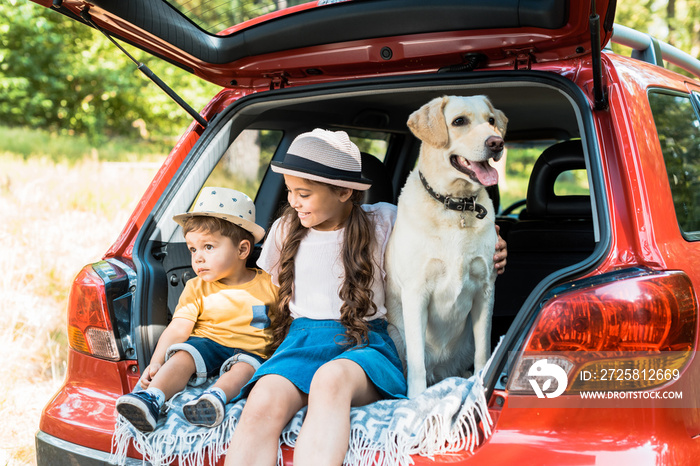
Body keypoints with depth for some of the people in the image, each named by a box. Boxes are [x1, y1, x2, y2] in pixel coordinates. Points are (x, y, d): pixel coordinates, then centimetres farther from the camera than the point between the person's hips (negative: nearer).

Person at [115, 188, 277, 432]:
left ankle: (216, 396, -56)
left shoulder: (269, 284, 2)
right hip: (207, 343, 2)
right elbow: (178, 329, -2)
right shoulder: (196, 289, 7)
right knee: (183, 355, -27)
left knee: (245, 367, -33)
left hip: (250, 350, -1)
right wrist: (156, 361, -15)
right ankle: (151, 399, -45)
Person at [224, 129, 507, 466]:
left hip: (365, 341, -2)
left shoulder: (384, 221, 5)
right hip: (302, 340, 2)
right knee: (263, 402, -34)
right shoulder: (285, 229, 13)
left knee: (332, 378, -42)